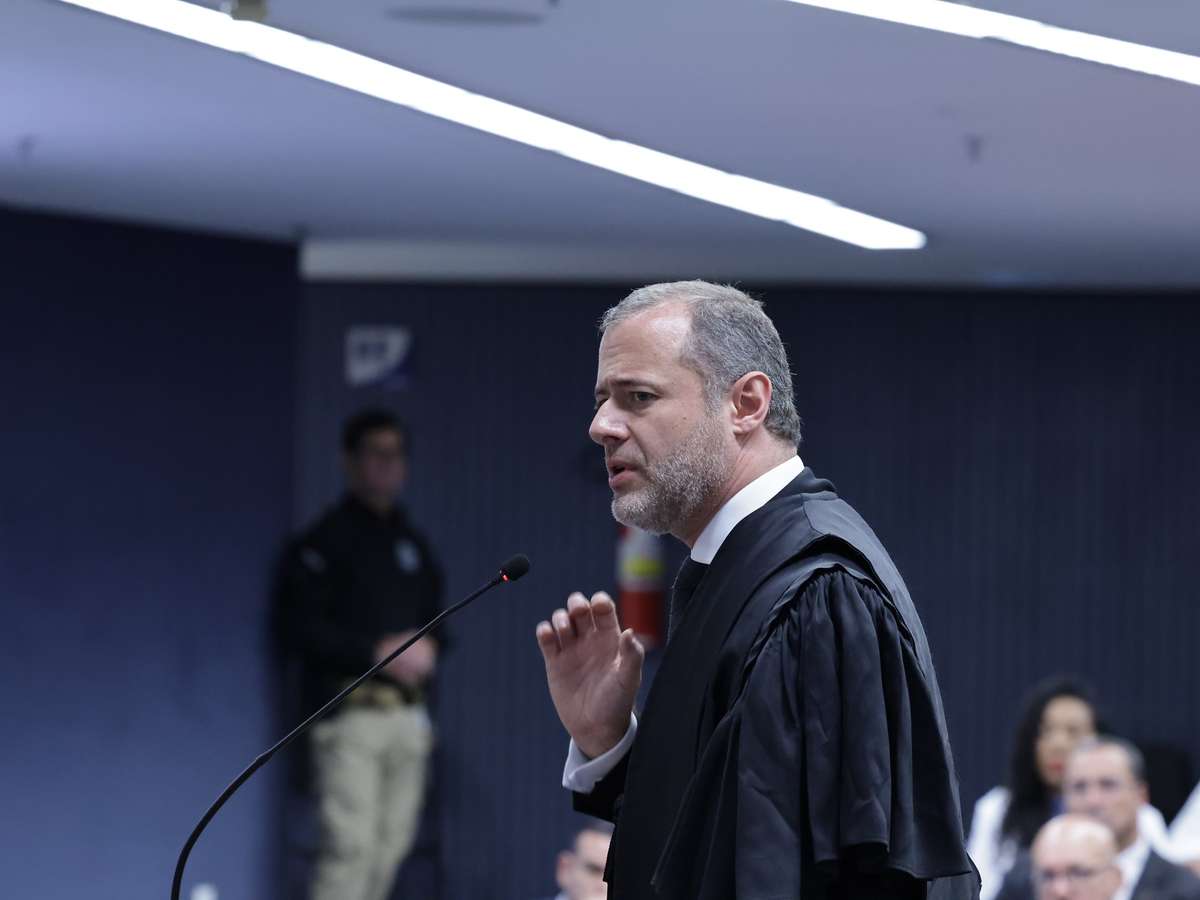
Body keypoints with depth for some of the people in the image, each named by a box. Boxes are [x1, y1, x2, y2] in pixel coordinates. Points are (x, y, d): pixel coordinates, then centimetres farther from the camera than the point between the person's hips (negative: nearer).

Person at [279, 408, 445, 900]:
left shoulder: (413, 542, 19)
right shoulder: (325, 541, -2)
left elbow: (432, 614, 27)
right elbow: (302, 628, -9)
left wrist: (427, 649, 4)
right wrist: (379, 652, -14)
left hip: (407, 710, 6)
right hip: (350, 712, -6)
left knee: (392, 844, 3)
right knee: (350, 844, -15)